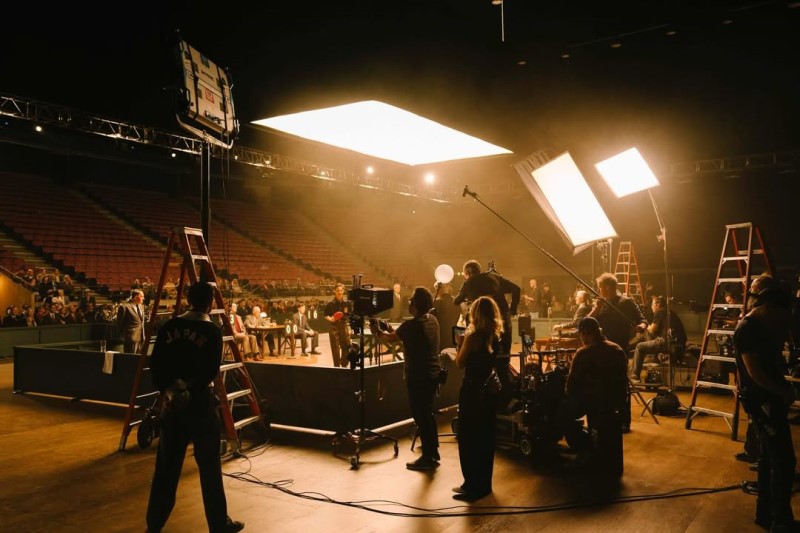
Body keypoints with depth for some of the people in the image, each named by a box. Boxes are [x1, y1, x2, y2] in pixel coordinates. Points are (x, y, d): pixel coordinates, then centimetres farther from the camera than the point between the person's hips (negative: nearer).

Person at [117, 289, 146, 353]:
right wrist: (124, 334, 0)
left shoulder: (141, 306, 14)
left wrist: (143, 335, 14)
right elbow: (119, 323, -5)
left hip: (141, 338, 7)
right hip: (131, 338, -7)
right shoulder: (125, 307, -10)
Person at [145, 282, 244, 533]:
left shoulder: (169, 326, 3)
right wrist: (190, 386, -10)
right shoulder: (212, 330, -9)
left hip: (172, 399, 4)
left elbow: (155, 364, -1)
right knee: (209, 465, 5)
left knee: (166, 464, 14)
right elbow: (211, 371, -17)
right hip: (199, 401, -4)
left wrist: (168, 389, -4)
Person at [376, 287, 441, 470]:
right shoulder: (432, 320, 5)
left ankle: (428, 458, 8)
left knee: (421, 416, 1)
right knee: (427, 413, 20)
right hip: (432, 373, 9)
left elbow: (390, 338, -6)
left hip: (419, 376, -9)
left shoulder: (411, 325, -21)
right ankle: (433, 451, 31)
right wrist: (392, 331, 15)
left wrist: (377, 332, 11)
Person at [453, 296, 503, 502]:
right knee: (486, 438, 15)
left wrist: (460, 343, 3)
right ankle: (483, 484, 25)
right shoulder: (497, 336, 2)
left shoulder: (473, 337, -16)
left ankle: (473, 486, 7)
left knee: (468, 439, 3)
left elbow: (460, 363, -11)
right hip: (490, 391, 7)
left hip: (472, 392, -7)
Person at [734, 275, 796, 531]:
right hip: (761, 399, -10)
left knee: (769, 455, 15)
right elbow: (755, 371, -20)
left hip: (768, 397, 10)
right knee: (783, 459, -8)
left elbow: (774, 360, 17)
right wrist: (784, 391, -12)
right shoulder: (747, 329, -18)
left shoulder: (763, 326, 11)